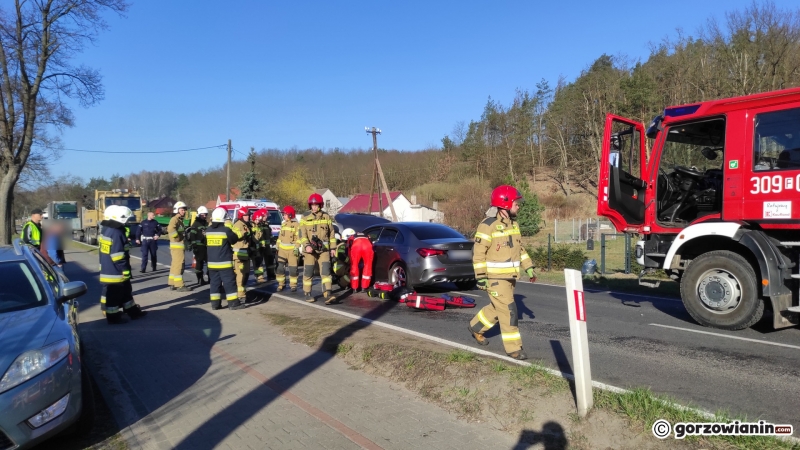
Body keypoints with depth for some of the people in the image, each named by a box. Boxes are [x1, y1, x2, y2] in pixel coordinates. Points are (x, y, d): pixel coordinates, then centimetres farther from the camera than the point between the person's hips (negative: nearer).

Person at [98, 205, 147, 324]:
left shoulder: (106, 230, 9)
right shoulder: (116, 233, -22)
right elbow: (118, 256, -23)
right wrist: (125, 270, -17)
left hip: (107, 269, 10)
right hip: (114, 272, -10)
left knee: (125, 291, 19)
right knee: (113, 295, 2)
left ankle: (133, 311, 29)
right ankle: (113, 317, 13)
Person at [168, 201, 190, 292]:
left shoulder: (180, 220, 19)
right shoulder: (174, 219, -13)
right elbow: (171, 229, -32)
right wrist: (178, 237, -23)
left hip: (180, 246, 10)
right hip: (177, 246, -10)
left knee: (175, 265, 15)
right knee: (178, 265, -9)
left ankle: (172, 284, 23)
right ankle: (179, 285, -8)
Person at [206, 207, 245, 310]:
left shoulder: (208, 230, 4)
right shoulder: (226, 230, -13)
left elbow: (206, 244, 15)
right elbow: (235, 239, -1)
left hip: (212, 263, 5)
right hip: (224, 262, -5)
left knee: (215, 282, 10)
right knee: (229, 282, 0)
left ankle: (215, 303, 11)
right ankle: (233, 303, 0)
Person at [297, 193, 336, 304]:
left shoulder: (327, 218, 9)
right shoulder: (305, 220, 3)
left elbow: (331, 233, 14)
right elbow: (302, 234, -7)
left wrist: (332, 247, 10)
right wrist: (306, 245, -23)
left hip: (324, 250, 1)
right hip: (309, 250, 0)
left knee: (326, 271, -10)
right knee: (308, 273, 6)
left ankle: (327, 296, -15)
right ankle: (308, 294, 21)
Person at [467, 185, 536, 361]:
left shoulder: (514, 224, 9)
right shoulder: (488, 226, -17)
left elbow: (520, 248, 19)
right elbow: (478, 253, -16)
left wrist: (529, 268, 14)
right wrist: (481, 277, -16)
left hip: (510, 277, 9)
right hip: (495, 278, -8)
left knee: (497, 308, 19)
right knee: (508, 310, -7)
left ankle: (476, 327, 40)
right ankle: (513, 348, 4)